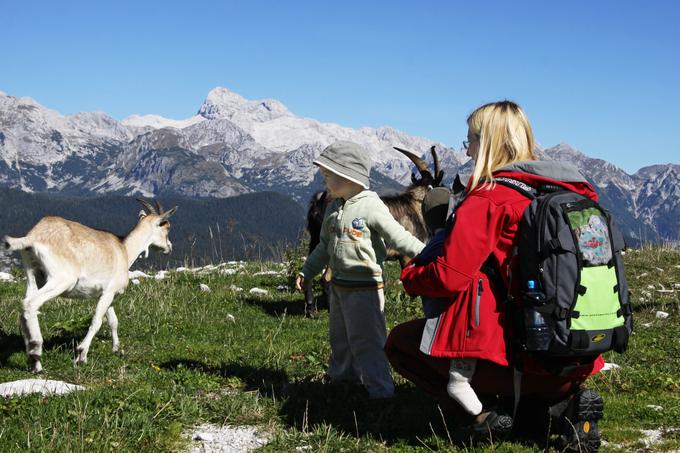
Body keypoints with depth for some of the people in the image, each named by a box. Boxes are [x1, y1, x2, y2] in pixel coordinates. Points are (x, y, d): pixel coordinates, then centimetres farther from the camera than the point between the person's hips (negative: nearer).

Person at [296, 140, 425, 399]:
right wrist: (307, 272, 25)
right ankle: (342, 375, 37)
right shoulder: (335, 209, 11)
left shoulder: (371, 207, -15)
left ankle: (380, 388, -1)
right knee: (339, 337, 20)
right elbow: (325, 246, 22)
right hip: (338, 286, 8)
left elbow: (398, 237, -16)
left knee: (365, 340, -8)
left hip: (364, 288, -8)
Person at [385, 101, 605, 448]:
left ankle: (486, 414, -4)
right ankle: (564, 401, 11)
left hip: (522, 352, -7)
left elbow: (449, 277, -14)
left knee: (400, 341, 9)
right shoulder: (566, 192, 10)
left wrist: (409, 276, 7)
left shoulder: (488, 198, -11)